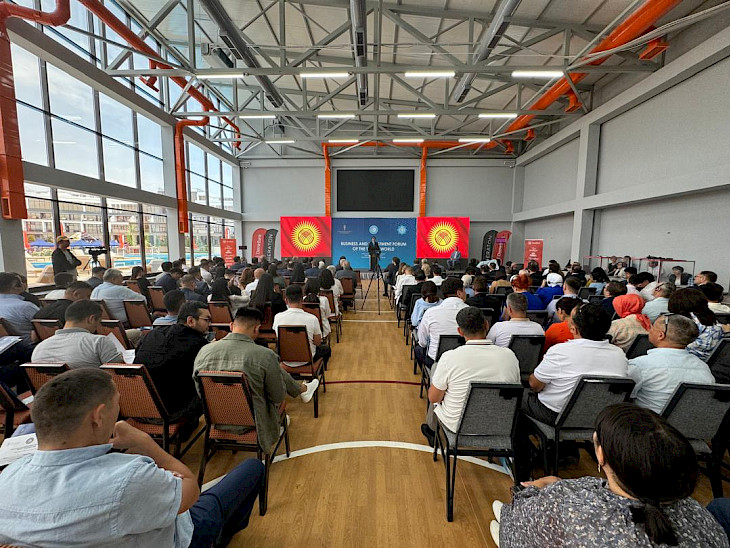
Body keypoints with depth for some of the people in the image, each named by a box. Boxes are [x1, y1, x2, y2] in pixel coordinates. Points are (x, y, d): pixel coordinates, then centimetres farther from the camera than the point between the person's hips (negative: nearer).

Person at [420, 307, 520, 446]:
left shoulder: (450, 357, -25)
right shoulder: (510, 356, -15)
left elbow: (433, 398, -12)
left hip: (456, 425, -3)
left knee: (435, 367, 16)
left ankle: (431, 429, 33)